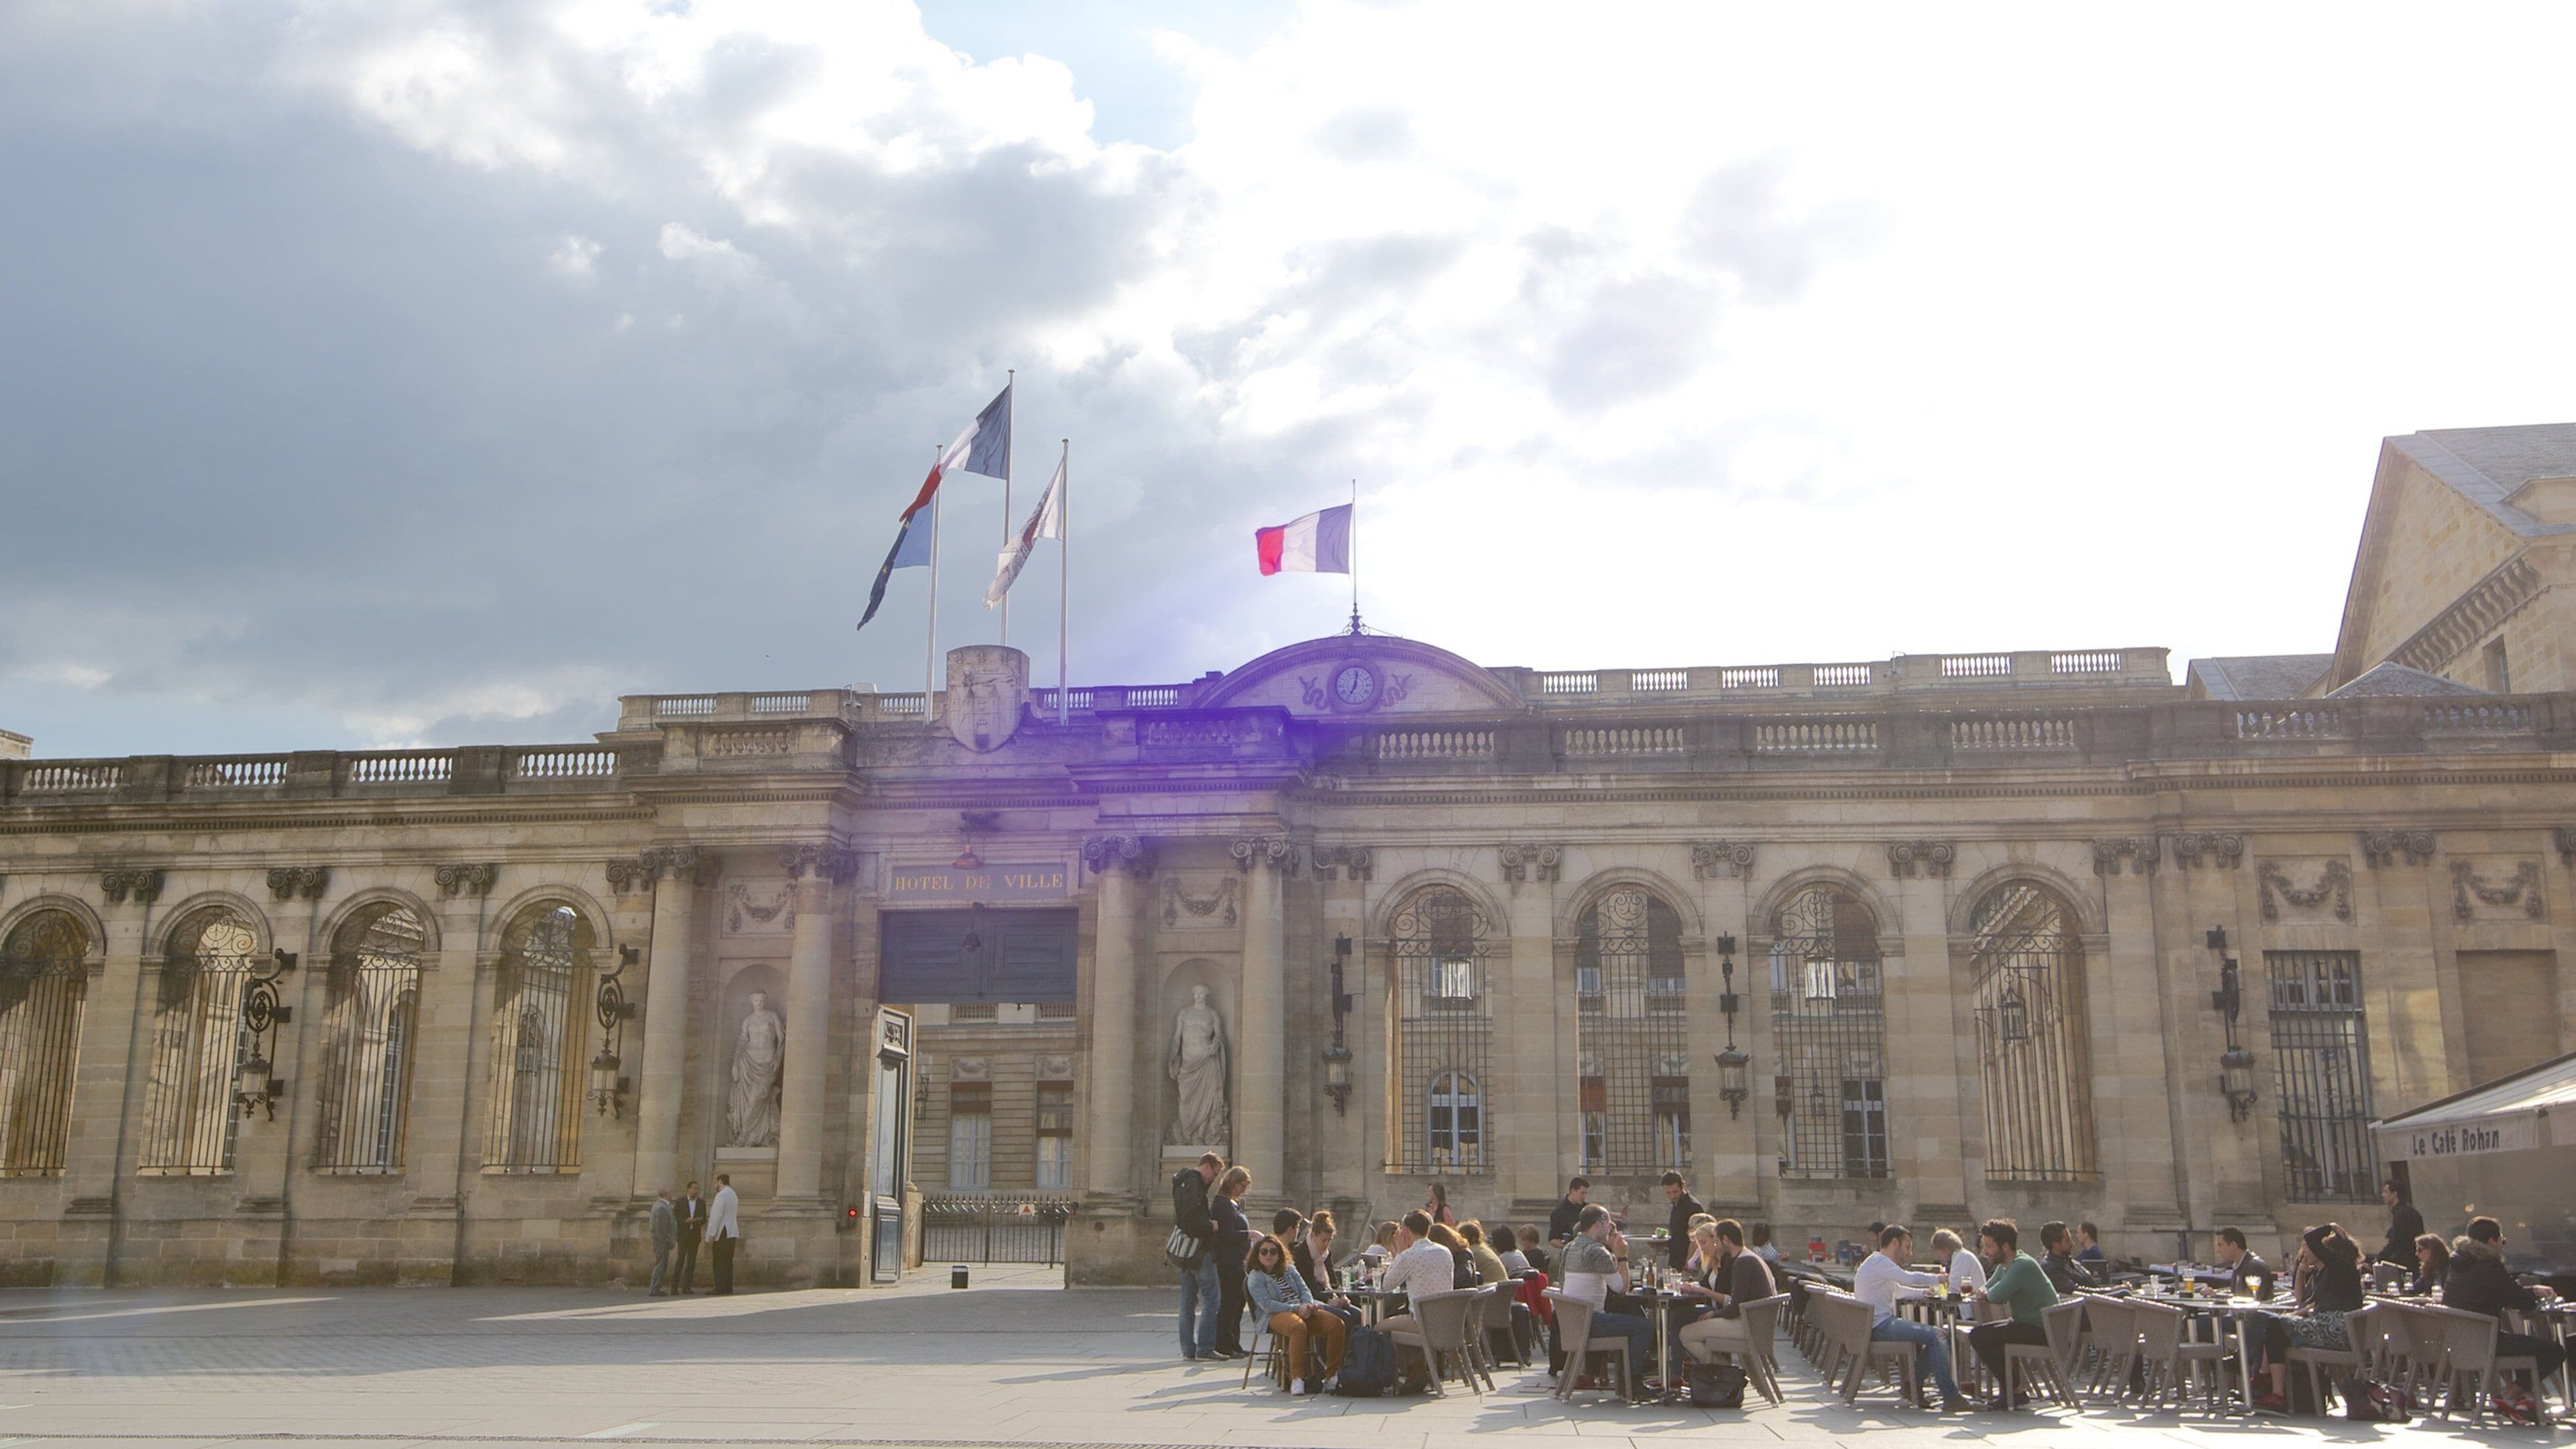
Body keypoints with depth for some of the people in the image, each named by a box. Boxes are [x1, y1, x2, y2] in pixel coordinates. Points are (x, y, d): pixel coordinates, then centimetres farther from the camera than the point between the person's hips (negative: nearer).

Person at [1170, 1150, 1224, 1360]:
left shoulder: (1183, 1183, 19)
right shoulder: (1193, 1183, -13)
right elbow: (1191, 1217, -25)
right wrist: (1210, 1226, -11)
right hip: (1199, 1249, -10)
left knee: (1188, 1300, 10)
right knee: (1212, 1297, -6)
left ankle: (1188, 1348, 12)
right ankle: (1205, 1347, -8)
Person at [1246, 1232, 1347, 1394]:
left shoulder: (1289, 1270, 24)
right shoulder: (1255, 1277, 4)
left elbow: (1304, 1290, 15)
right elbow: (1267, 1305, -10)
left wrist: (1308, 1305, -10)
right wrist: (1297, 1308, -18)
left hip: (1303, 1310, 6)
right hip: (1276, 1315, -6)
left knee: (1337, 1324, -18)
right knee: (1298, 1327, -42)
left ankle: (1331, 1374, -14)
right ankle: (1297, 1378, -39)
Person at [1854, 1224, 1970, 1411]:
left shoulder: (1877, 1262, 23)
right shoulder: (1879, 1262, -11)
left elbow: (1898, 1290, 33)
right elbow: (1910, 1278, -23)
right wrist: (1939, 1279, -9)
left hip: (1880, 1324, 11)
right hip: (1880, 1326, -11)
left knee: (1932, 1336, 17)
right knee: (1937, 1336, -18)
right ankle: (1950, 1398, -20)